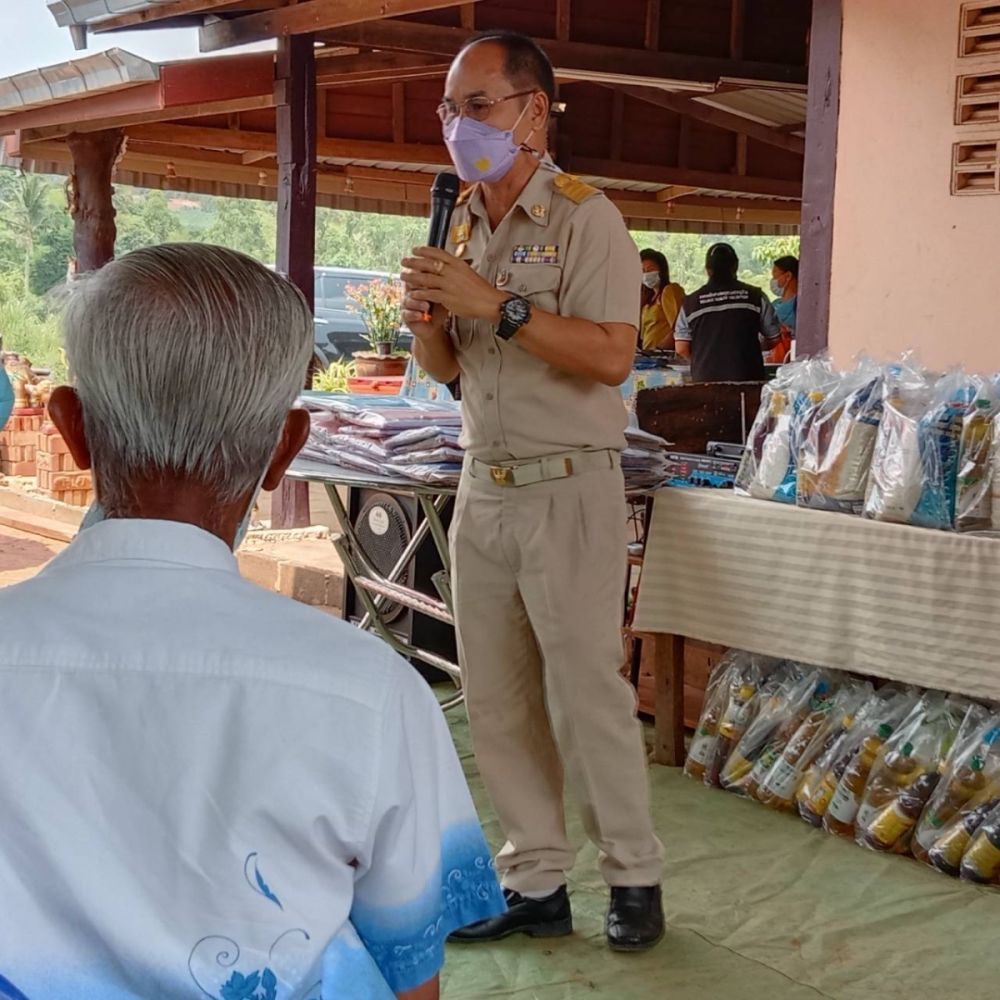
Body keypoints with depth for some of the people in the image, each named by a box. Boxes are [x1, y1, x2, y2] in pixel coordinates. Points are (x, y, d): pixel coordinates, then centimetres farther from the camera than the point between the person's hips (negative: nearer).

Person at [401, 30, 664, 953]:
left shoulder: (585, 217, -7)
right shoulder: (462, 223, 14)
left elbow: (612, 356, -19)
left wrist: (497, 304, -23)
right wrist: (428, 320, -3)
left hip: (567, 489, -7)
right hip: (483, 489, 7)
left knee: (585, 688, -3)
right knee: (497, 699, 7)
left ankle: (635, 879, 13)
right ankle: (537, 886, 17)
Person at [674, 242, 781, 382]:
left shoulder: (691, 302, 2)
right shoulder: (756, 296, 1)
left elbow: (682, 348, 2)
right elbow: (774, 338, 7)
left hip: (705, 380, 1)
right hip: (747, 379, 0)